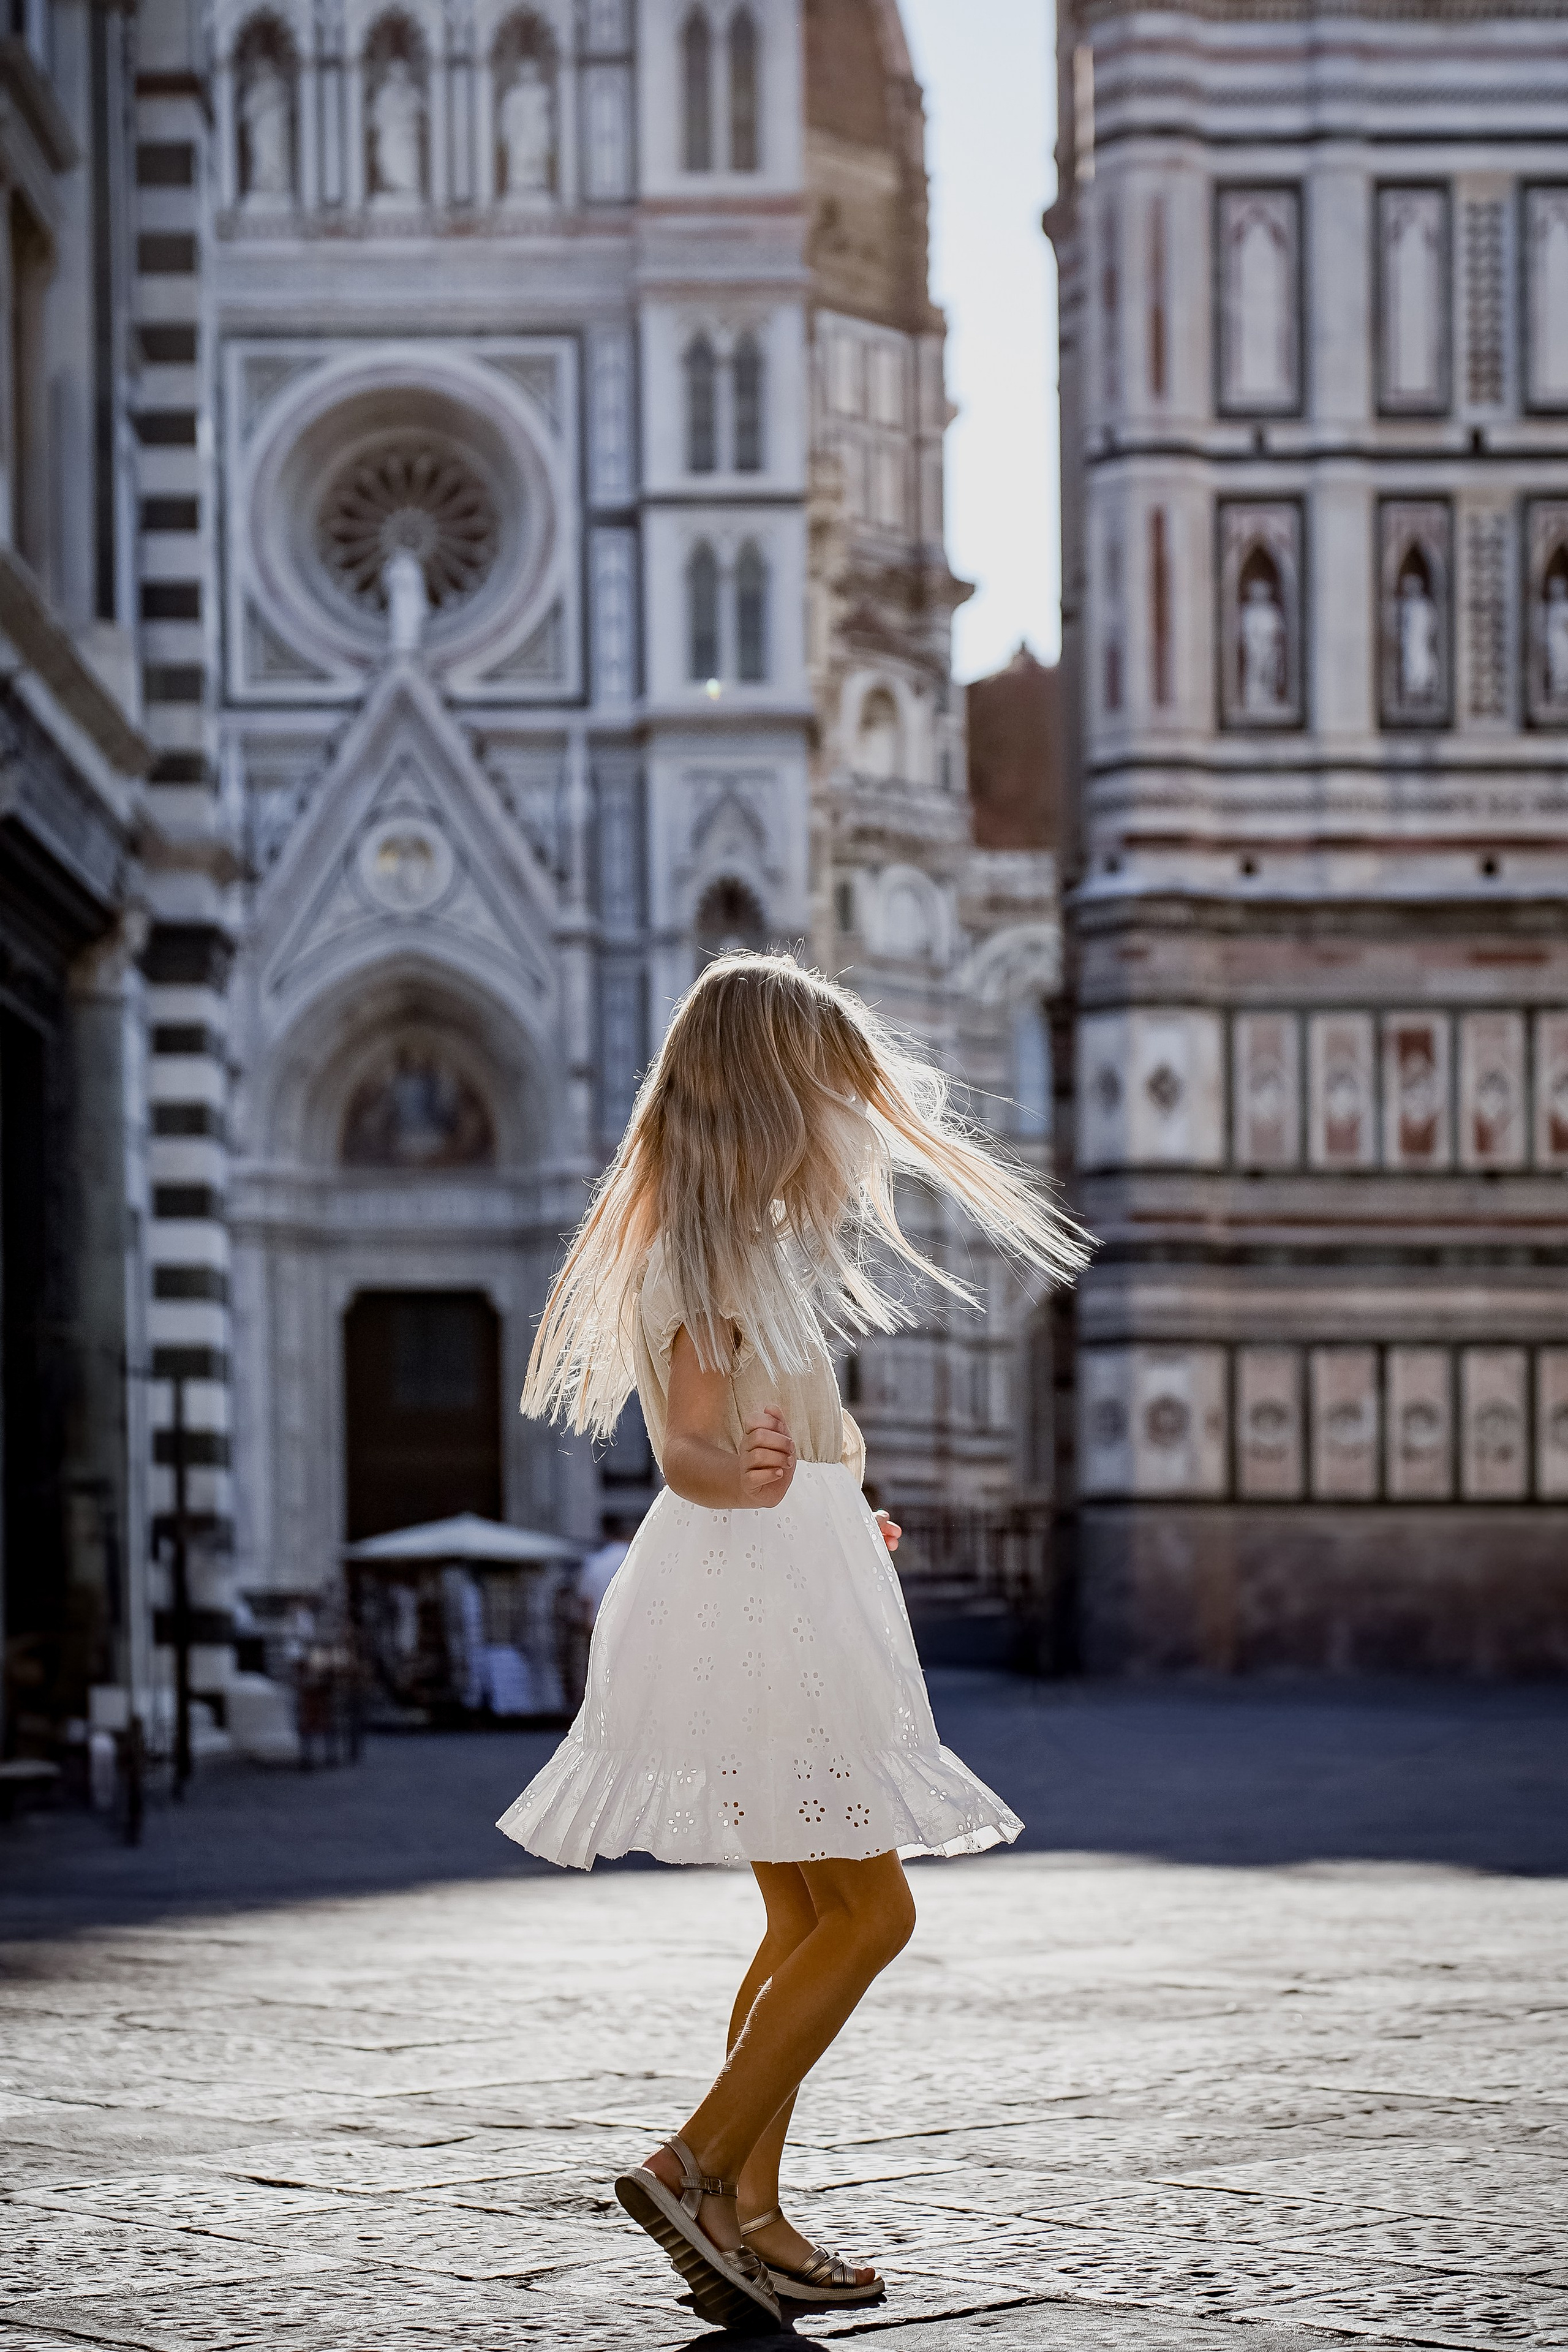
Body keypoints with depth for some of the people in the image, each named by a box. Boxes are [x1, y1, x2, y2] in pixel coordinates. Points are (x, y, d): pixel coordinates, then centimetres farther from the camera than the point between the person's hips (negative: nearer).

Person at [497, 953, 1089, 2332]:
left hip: (777, 1597, 11)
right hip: (758, 1597, -11)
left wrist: (834, 1508, 38)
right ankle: (694, 2168, -11)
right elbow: (685, 1446, -24)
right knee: (866, 1911, -9)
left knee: (808, 1924, 11)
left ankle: (749, 2218, 10)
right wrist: (744, 1477, -45)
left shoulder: (740, 1242, 17)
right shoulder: (723, 1249, -15)